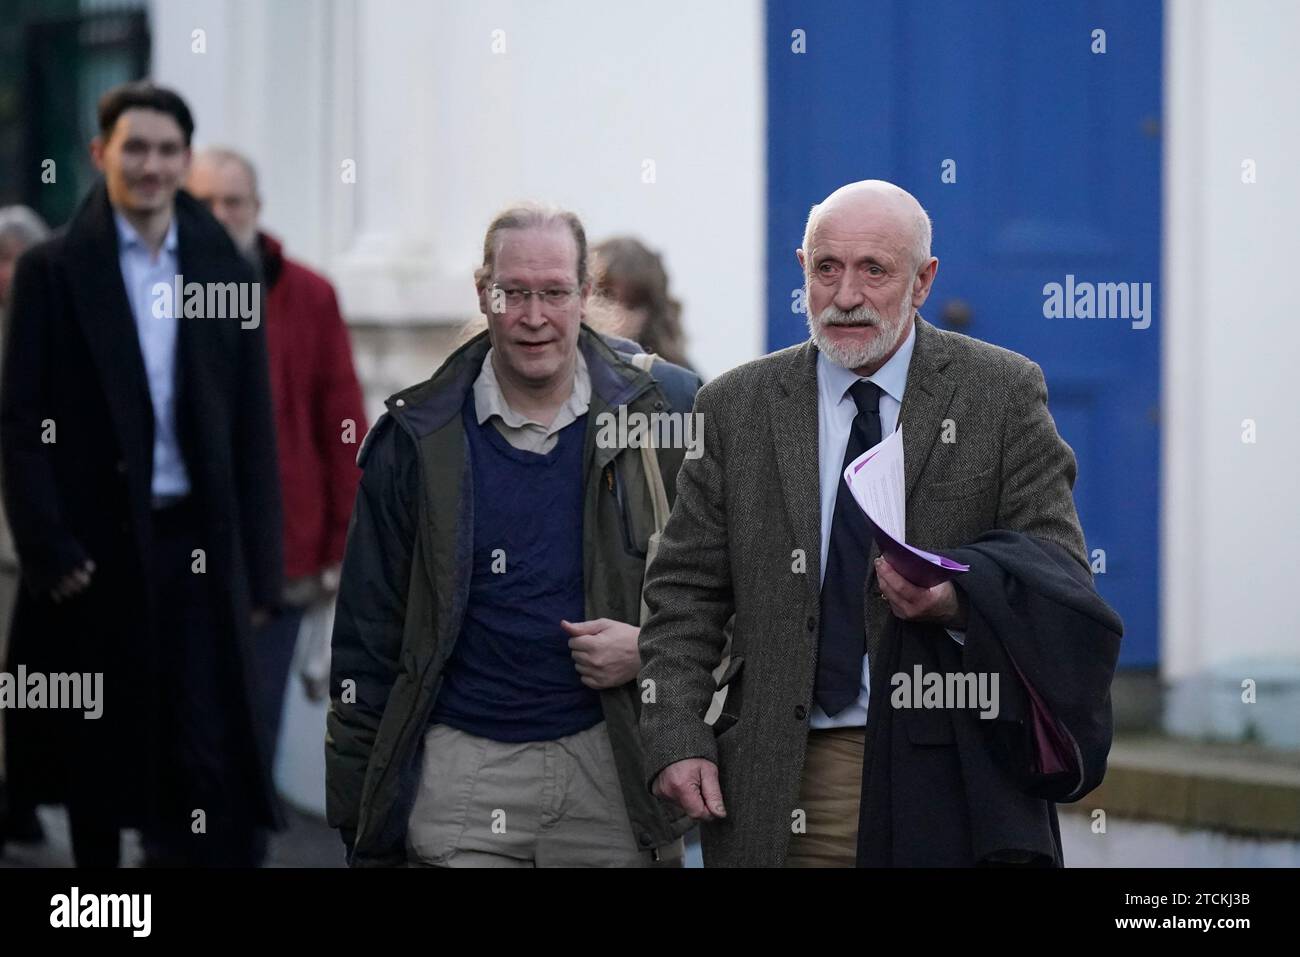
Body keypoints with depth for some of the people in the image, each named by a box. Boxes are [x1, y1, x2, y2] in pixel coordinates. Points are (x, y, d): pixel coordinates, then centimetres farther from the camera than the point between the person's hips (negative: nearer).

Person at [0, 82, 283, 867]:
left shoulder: (226, 271, 7)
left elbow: (254, 429, 8)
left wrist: (258, 567, 3)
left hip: (196, 541, 1)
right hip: (94, 546, -1)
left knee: (211, 757, -7)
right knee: (95, 758, 9)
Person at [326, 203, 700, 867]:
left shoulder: (662, 410, 3)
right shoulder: (416, 441, 3)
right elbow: (367, 643, 5)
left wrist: (654, 646, -9)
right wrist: (365, 834, 2)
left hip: (615, 766, 0)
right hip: (463, 774, 0)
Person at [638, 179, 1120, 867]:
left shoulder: (1004, 392, 2)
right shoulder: (735, 409, 7)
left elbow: (1060, 571, -1)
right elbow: (685, 593, 7)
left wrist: (959, 602, -22)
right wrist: (676, 738, -6)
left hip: (952, 780, -1)